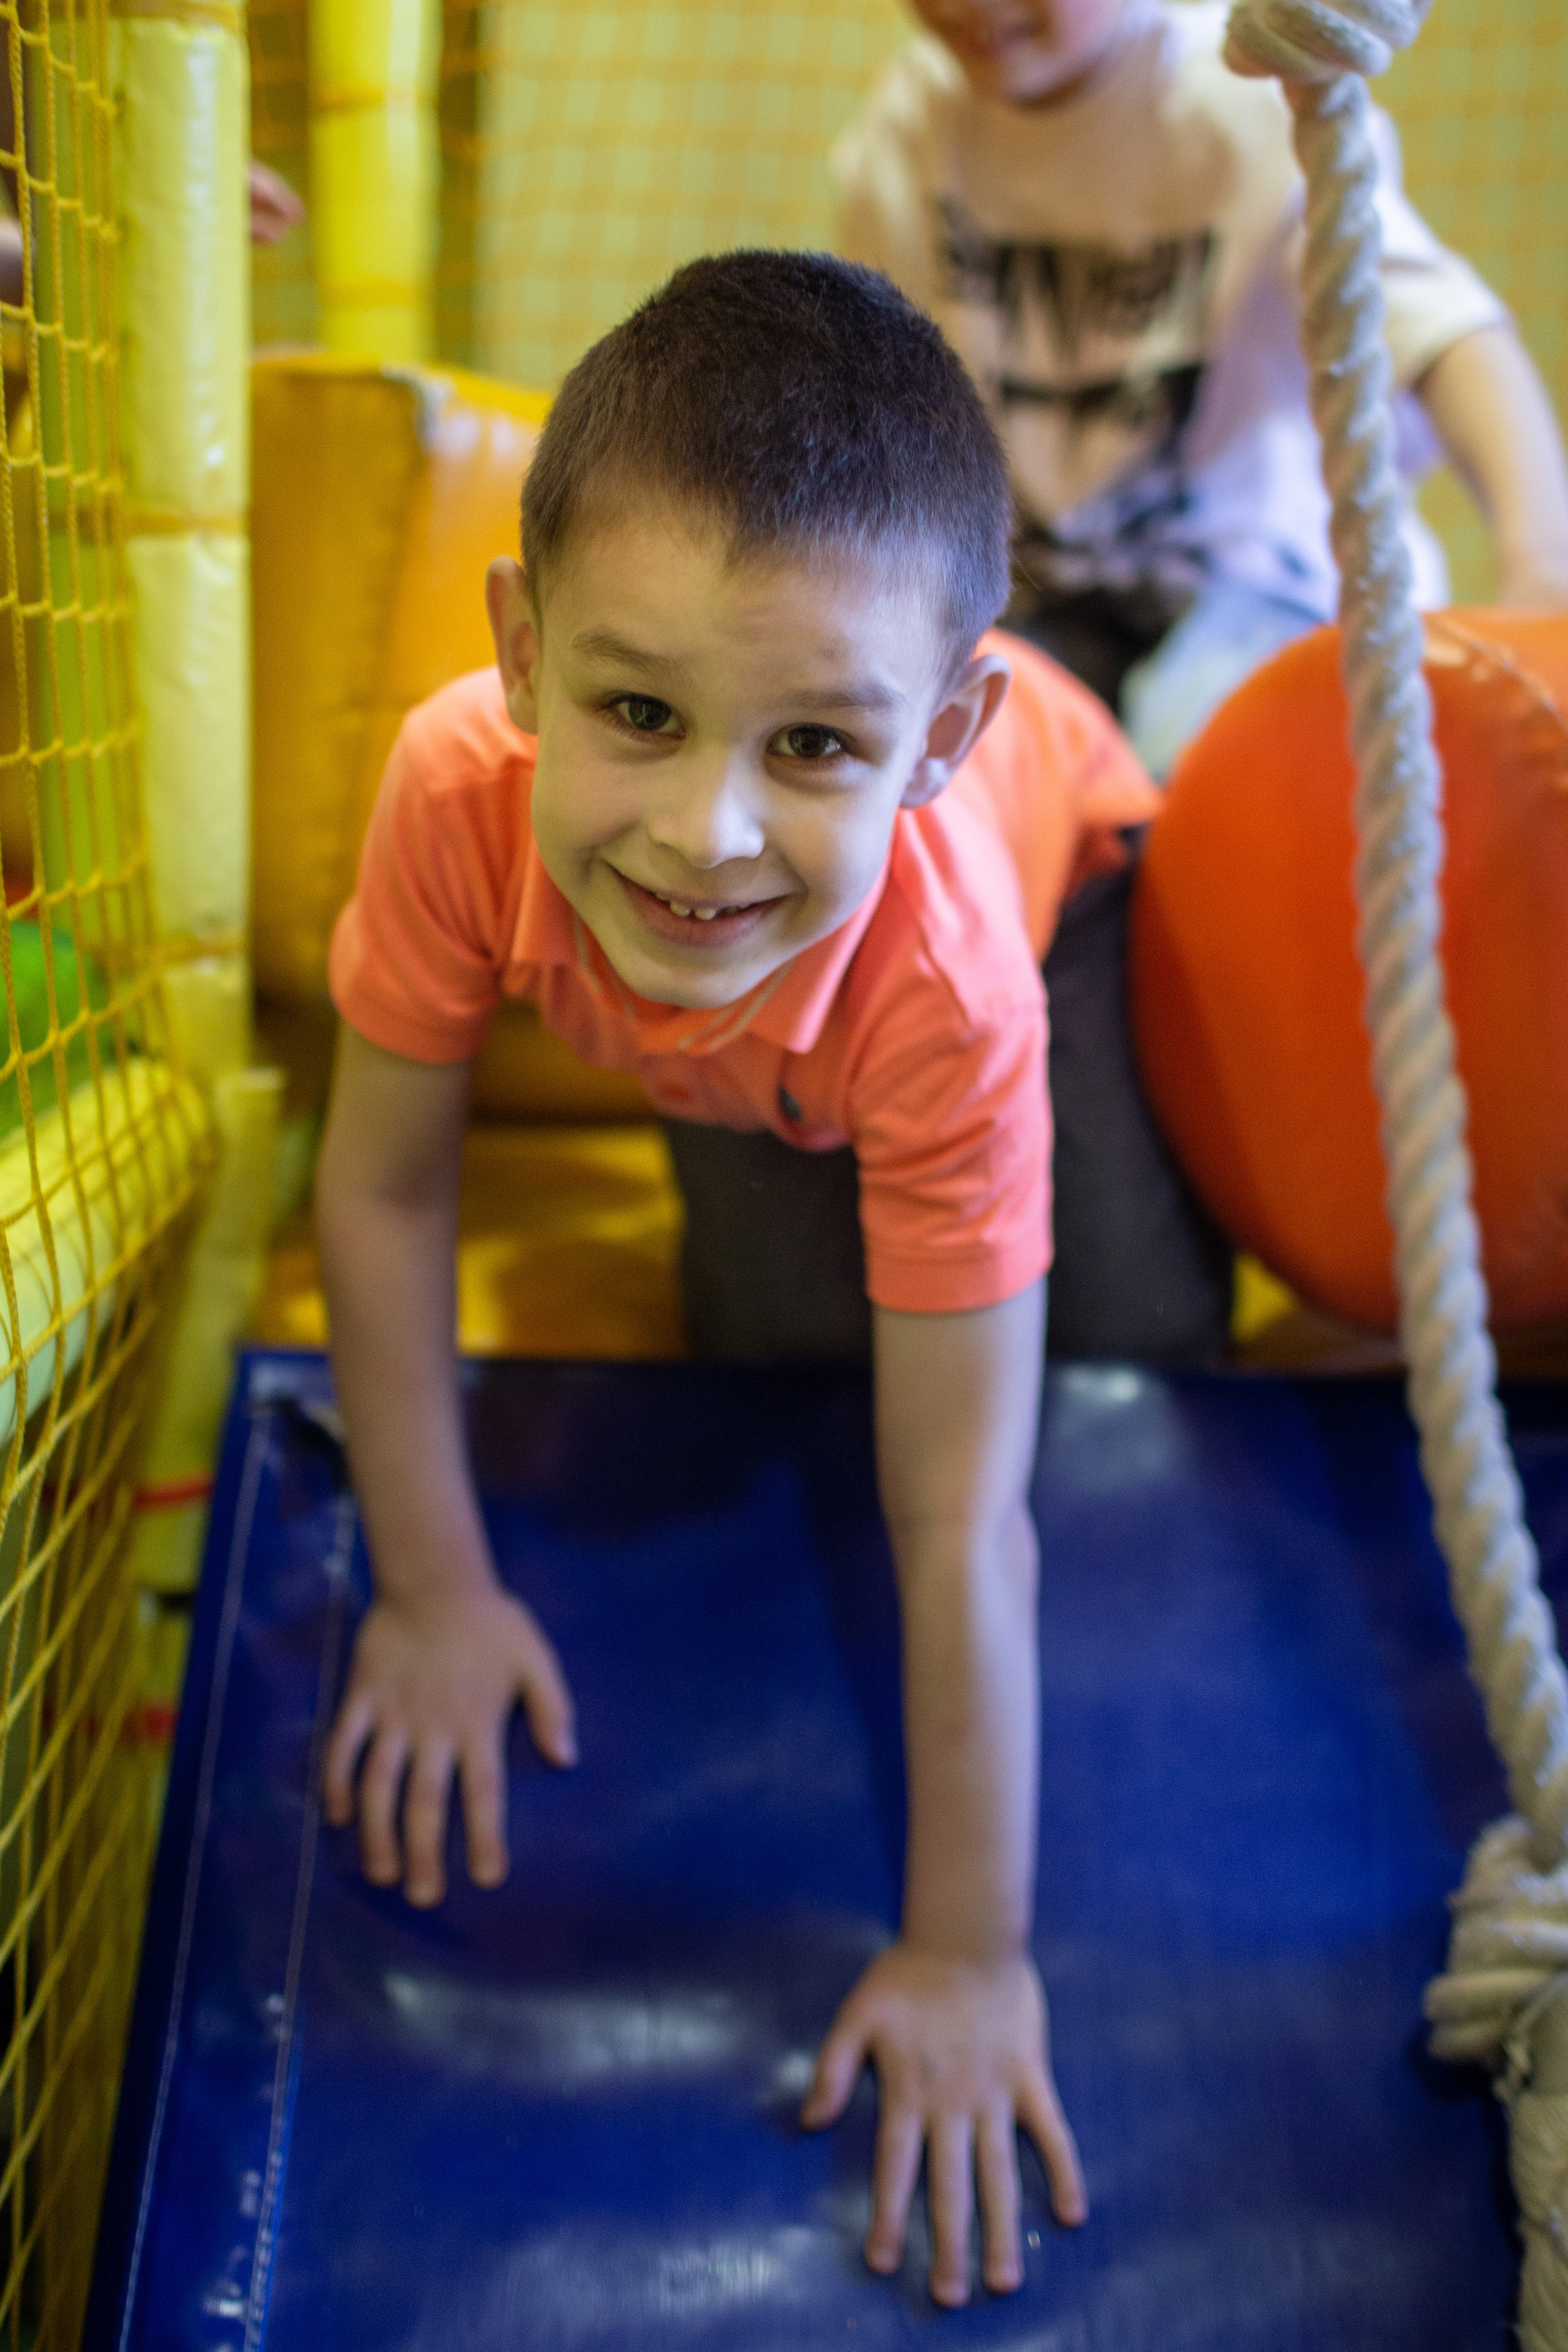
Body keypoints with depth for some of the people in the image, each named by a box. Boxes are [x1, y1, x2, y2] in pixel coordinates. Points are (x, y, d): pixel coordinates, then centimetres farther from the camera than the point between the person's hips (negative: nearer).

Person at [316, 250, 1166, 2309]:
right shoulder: (465, 788, -43)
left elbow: (960, 1521, -42)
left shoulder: (943, 983, -48)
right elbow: (386, 1191, -26)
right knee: (774, 1338, -2)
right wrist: (434, 1584, -20)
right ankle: (778, 1178, 31)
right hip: (735, 1035, 2)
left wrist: (970, 1958, -34)